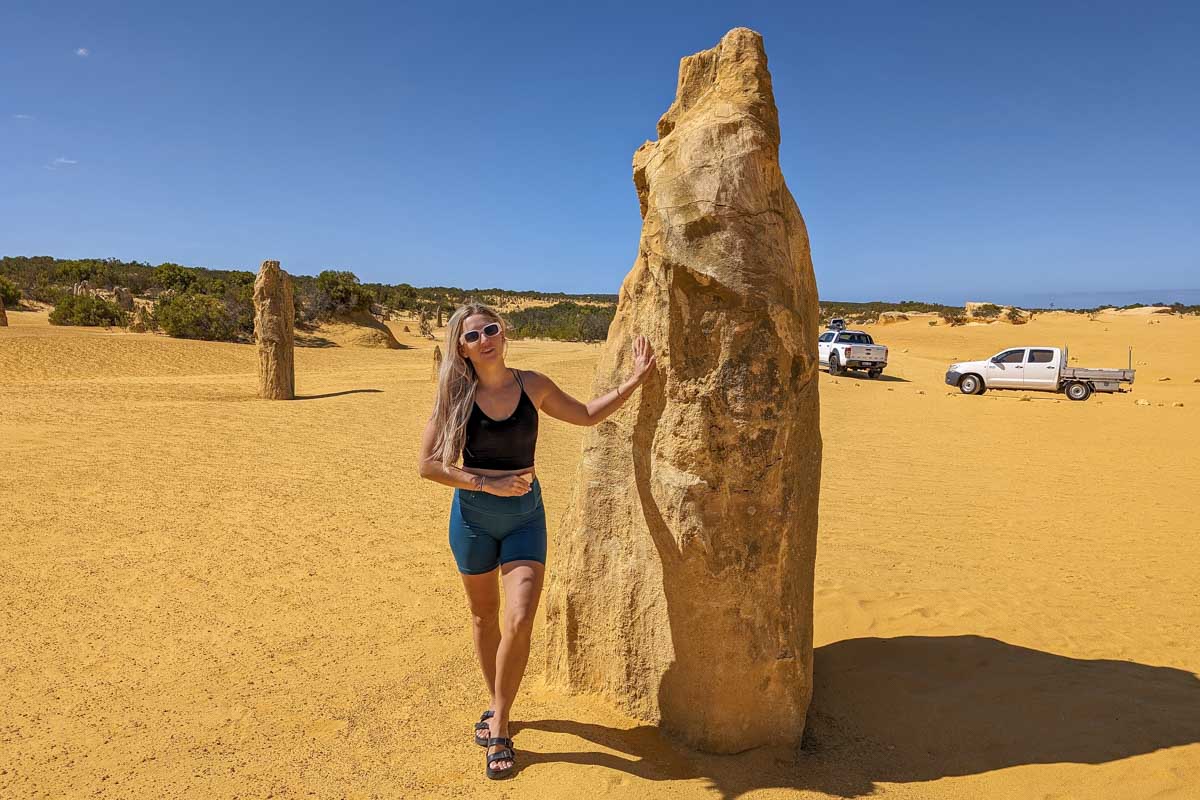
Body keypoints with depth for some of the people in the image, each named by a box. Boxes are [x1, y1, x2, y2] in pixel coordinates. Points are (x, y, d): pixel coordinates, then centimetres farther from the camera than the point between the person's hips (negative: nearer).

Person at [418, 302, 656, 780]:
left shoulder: (532, 386, -4)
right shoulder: (456, 395, -8)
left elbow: (587, 414, 9)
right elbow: (428, 464, -9)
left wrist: (634, 380, 2)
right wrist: (486, 482, -19)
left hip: (525, 516, 0)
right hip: (472, 518, 0)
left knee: (520, 621, -12)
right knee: (484, 618, 15)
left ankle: (499, 726, 9)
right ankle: (497, 705, 39)